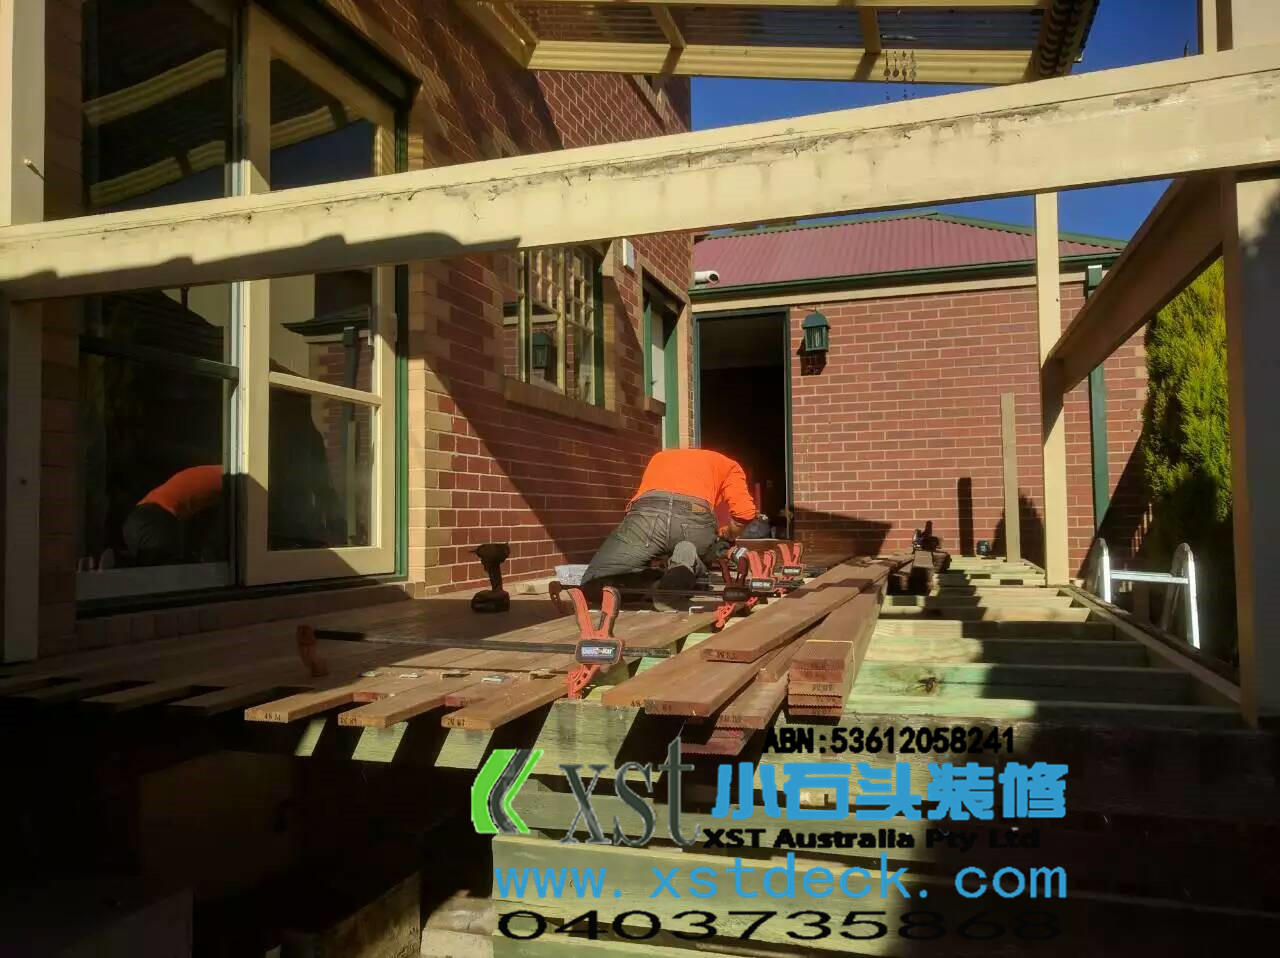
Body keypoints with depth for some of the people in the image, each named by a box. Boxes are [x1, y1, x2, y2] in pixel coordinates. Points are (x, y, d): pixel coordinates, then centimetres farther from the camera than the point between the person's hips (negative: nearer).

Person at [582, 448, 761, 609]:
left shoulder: (659, 457, 42)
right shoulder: (728, 465, 32)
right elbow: (745, 511, 14)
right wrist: (727, 536, 35)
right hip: (696, 518, -1)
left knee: (593, 587, 13)